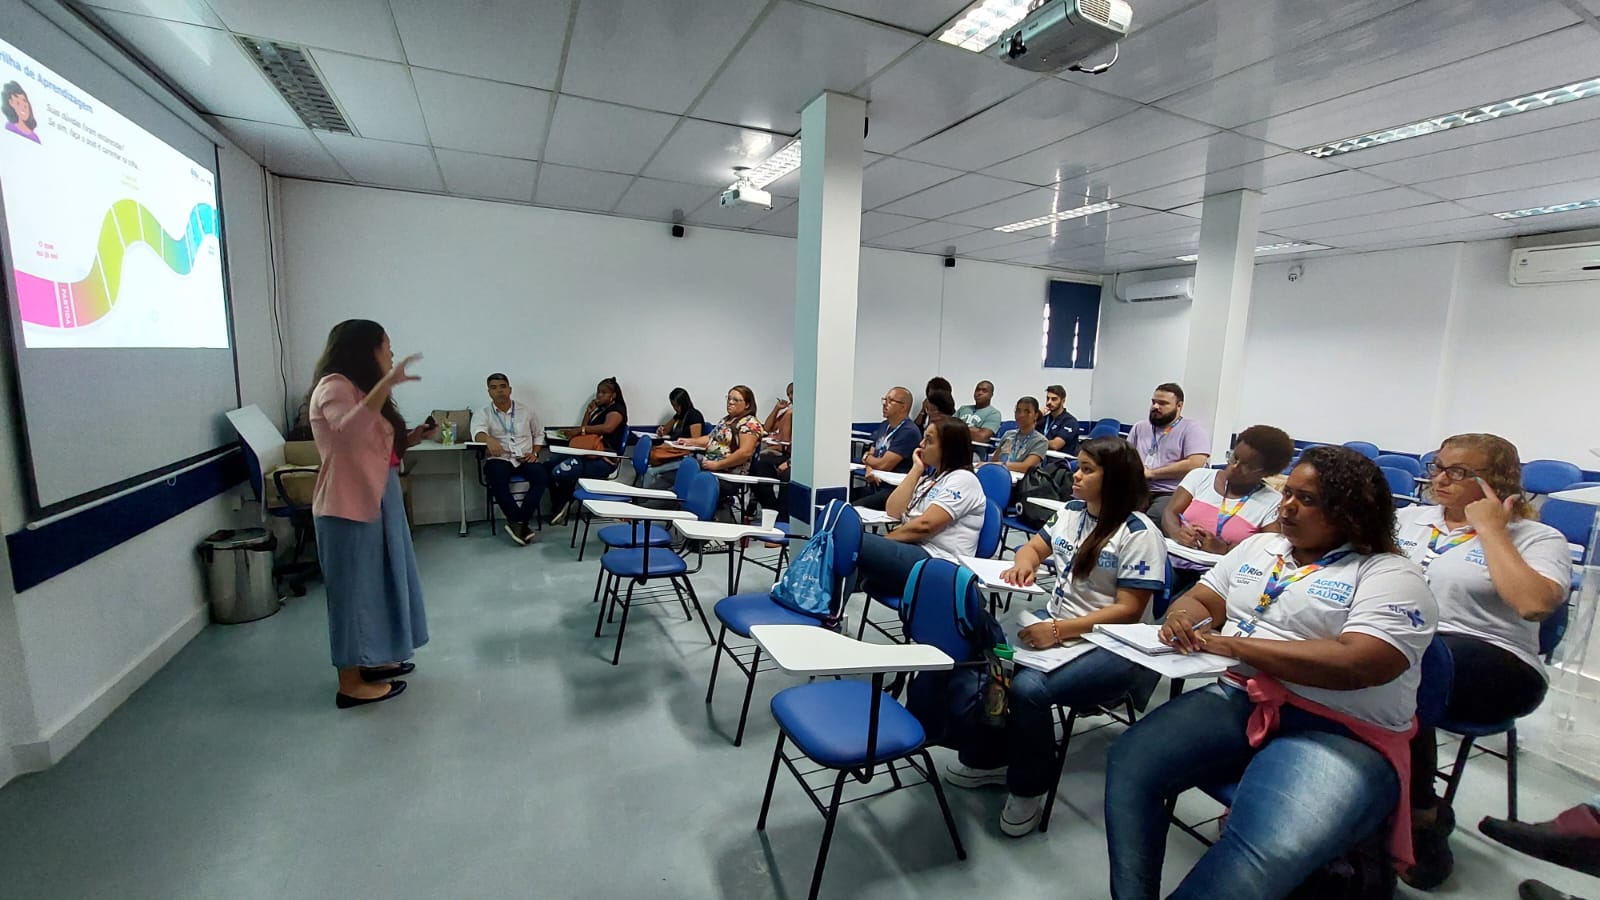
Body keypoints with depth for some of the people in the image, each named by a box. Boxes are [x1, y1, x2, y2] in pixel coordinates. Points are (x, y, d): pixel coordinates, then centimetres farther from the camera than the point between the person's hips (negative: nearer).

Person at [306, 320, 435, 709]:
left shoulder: (362, 387, 17)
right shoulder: (334, 387, -14)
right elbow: (349, 431, -36)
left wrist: (412, 437, 5)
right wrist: (388, 382, -39)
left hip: (377, 500, 10)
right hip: (350, 506, -10)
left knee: (377, 582, 18)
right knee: (354, 588, -1)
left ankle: (371, 660, 32)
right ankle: (351, 684, 12)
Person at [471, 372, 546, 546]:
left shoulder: (526, 411, 14)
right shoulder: (483, 413, 6)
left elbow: (538, 434, 22)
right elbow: (477, 432, -14)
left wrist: (535, 453, 2)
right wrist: (489, 439, -38)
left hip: (524, 459, 2)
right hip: (499, 459, -2)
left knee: (541, 476, -30)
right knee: (498, 481, -36)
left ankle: (517, 522, -24)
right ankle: (521, 523, -23)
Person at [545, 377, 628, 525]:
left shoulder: (617, 409, -5)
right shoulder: (599, 409, 21)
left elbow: (608, 427, -28)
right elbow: (585, 432, 13)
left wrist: (580, 429, -24)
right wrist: (589, 411, 4)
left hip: (604, 460, -10)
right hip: (589, 455, 10)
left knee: (560, 472, -23)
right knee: (548, 466, 4)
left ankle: (563, 505, 6)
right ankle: (558, 507, 7)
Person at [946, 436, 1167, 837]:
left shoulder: (1138, 533, -14)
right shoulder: (1071, 511, 8)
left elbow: (1128, 610, -17)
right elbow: (1035, 546, 23)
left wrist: (1060, 630, -25)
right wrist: (1024, 563, -3)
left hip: (1107, 645, -7)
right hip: (1054, 624, 7)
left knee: (1029, 687, -29)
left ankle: (1028, 792, -3)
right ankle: (986, 758, 8)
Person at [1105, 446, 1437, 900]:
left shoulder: (1391, 576, -3)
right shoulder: (1258, 547, 17)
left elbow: (1355, 664, -18)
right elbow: (1198, 601, 18)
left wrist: (1231, 644, -17)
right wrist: (1183, 621, -7)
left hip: (1341, 734, -5)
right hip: (1238, 701, 6)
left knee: (1259, 858, -32)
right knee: (1128, 763, -19)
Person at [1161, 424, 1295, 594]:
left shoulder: (1274, 503, 3)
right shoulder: (1200, 476, 10)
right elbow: (1169, 512, 4)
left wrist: (1224, 549, -23)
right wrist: (1177, 533, -19)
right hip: (1174, 563, 3)